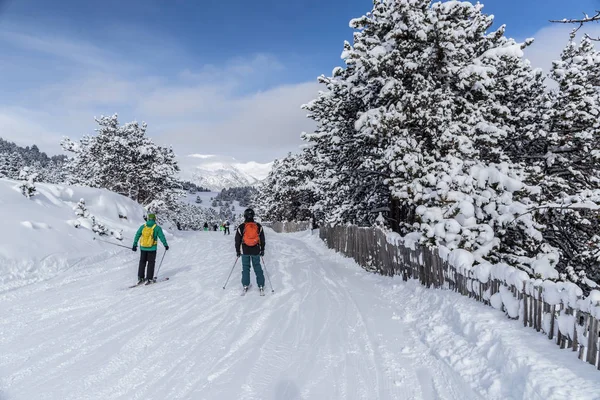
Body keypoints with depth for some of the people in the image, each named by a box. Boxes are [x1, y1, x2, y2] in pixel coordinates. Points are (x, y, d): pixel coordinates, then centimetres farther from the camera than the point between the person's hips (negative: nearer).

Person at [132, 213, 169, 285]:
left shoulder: (142, 227, 3)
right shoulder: (157, 228, -7)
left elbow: (137, 236, 4)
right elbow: (162, 237, -5)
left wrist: (134, 245, 10)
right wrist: (166, 245, 6)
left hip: (143, 248, 3)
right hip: (152, 248, -3)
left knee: (142, 262, 16)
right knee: (151, 263, 6)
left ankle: (140, 278, 17)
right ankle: (149, 279, 5)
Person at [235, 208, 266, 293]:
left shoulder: (241, 227, -7)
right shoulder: (259, 226, -3)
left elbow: (237, 240, 0)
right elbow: (262, 239, 4)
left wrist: (238, 250, 11)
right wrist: (262, 250, 14)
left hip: (245, 251, -1)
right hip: (256, 251, 1)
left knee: (245, 267, 12)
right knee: (257, 267, 10)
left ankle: (245, 285, 14)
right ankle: (261, 286, 10)